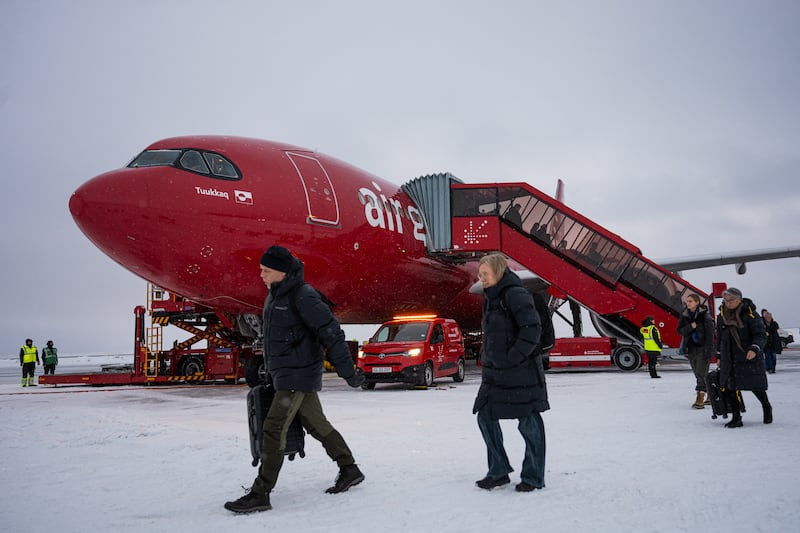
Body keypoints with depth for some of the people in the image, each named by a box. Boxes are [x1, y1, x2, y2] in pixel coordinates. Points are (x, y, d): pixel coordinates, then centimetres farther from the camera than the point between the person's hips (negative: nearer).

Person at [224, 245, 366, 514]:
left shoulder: (303, 296, -19)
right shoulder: (274, 295, 10)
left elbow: (331, 333, -19)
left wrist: (347, 371, -17)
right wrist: (270, 370, 25)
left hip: (299, 376, -9)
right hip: (283, 375, 9)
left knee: (273, 429, -11)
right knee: (317, 425, 16)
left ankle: (260, 494, -5)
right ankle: (349, 471, 30)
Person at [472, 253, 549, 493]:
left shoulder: (515, 294, -14)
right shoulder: (491, 297, 13)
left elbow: (532, 329, -21)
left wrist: (513, 357, -21)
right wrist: (487, 356, 13)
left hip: (521, 371, -9)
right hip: (495, 372, 9)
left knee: (529, 423, 2)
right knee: (486, 417, 9)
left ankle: (533, 477, 15)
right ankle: (498, 472, 22)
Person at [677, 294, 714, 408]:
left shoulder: (705, 315, -10)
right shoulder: (684, 315, 5)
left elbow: (710, 333, -12)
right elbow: (680, 330, 2)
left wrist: (708, 350, -17)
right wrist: (690, 327, -17)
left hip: (703, 347, -6)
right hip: (691, 347, 6)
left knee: (701, 373, -10)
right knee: (698, 374, 11)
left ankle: (700, 400, -10)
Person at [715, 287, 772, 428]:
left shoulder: (750, 314, -11)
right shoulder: (721, 317, 7)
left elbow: (761, 335, -15)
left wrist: (754, 349, -31)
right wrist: (719, 356, 20)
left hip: (750, 358, -4)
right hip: (729, 359, 5)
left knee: (756, 387, 4)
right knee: (728, 387, -4)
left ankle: (767, 408, 35)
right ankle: (736, 418, 7)